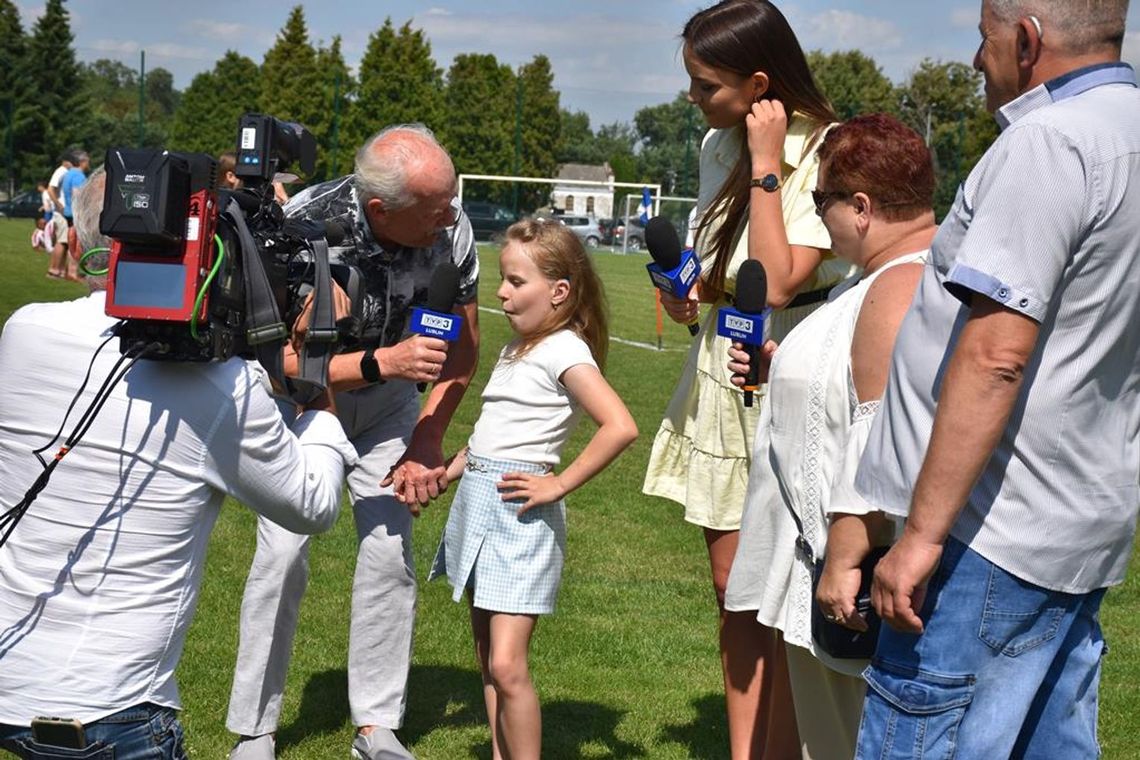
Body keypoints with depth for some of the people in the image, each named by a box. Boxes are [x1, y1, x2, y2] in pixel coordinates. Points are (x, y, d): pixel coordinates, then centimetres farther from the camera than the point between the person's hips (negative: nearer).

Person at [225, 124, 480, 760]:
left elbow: (464, 344, -9)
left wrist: (429, 435, -15)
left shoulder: (451, 228, -24)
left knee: (391, 550, -4)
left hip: (389, 400, 3)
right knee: (284, 551, -10)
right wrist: (384, 364, -43)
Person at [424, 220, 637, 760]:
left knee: (506, 665, -12)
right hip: (476, 502, 9)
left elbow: (620, 427, -23)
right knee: (486, 658, 13)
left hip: (518, 512, -9)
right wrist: (448, 470, 14)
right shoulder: (516, 350, 15)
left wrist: (558, 485, -18)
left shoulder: (564, 350, -11)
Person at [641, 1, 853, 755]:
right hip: (722, 383, 8)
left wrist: (766, 166, -22)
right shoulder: (719, 146, 7)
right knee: (732, 584, 11)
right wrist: (692, 292, 2)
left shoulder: (825, 156, -16)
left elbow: (777, 283, -26)